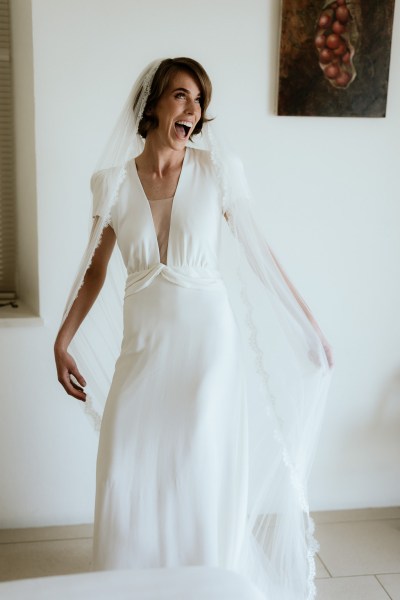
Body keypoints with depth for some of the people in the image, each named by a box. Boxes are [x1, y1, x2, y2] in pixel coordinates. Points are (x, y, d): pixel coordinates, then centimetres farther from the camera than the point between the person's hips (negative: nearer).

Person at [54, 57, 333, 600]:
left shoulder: (218, 170, -5)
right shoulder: (113, 182, -1)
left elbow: (258, 253, 2)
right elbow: (94, 271, 8)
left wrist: (310, 327, 3)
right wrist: (62, 342, 4)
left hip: (209, 341, -2)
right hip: (145, 347, 2)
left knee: (203, 478, 4)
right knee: (128, 481, 6)